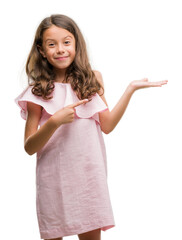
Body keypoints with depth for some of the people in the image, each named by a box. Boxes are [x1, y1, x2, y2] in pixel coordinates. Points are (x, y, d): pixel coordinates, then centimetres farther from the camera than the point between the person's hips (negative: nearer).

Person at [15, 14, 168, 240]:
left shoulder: (92, 79, 5)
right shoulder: (38, 92, -4)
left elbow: (107, 125, 2)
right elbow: (29, 147, -5)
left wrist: (131, 88, 0)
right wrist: (55, 122, -22)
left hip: (89, 173, 2)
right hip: (54, 179, -2)